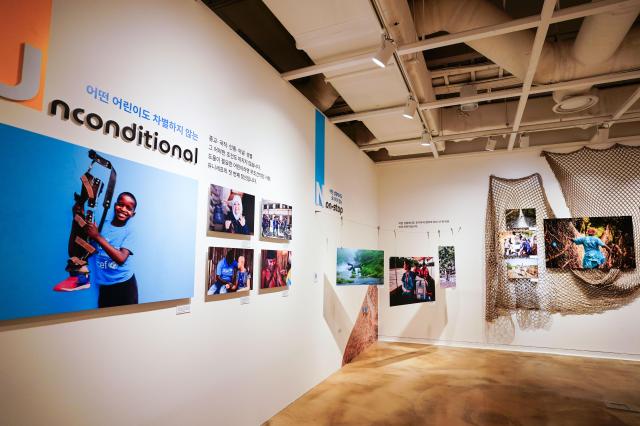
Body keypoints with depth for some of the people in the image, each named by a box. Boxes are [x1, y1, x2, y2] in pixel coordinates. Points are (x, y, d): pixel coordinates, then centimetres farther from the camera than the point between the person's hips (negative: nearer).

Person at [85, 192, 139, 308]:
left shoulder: (129, 233, -8)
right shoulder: (101, 226, 1)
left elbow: (121, 258, -23)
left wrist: (97, 236, -23)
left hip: (124, 285, -3)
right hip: (104, 286, 3)